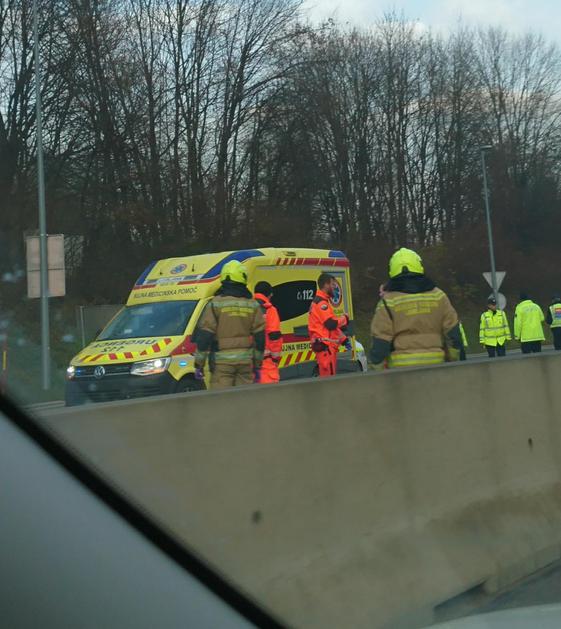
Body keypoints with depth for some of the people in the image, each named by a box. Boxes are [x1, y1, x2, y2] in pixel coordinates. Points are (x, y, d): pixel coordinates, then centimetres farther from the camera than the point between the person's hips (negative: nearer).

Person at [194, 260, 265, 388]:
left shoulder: (215, 304, -4)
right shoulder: (253, 305, 5)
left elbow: (204, 336, -7)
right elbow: (260, 337, 7)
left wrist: (199, 364, -2)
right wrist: (257, 364, 16)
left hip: (222, 360, -3)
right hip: (246, 360, 3)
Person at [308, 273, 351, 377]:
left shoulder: (320, 302, 21)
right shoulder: (321, 303, -13)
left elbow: (331, 325, 25)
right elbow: (331, 324, -22)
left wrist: (343, 339, 17)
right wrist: (344, 319, -3)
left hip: (326, 346, 11)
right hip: (325, 347, -11)